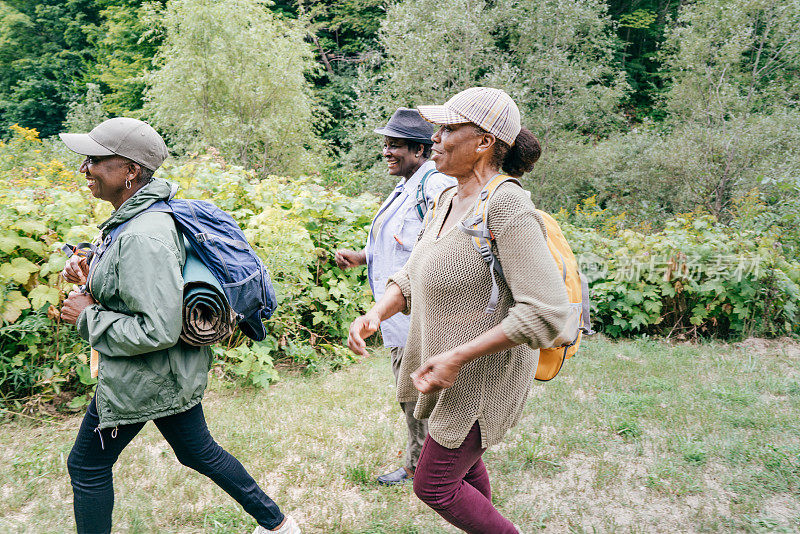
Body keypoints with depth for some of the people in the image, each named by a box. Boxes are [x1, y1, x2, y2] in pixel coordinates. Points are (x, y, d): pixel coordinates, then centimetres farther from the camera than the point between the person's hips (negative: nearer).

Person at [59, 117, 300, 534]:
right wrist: (91, 276, 3)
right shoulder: (135, 218, 4)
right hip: (174, 372, 10)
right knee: (197, 451, 23)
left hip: (143, 377, -10)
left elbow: (158, 331, -31)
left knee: (87, 465, 11)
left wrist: (88, 316, -20)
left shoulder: (142, 237, -28)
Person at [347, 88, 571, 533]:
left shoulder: (507, 205, -26)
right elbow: (413, 276, 10)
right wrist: (376, 314, -11)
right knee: (464, 466, 26)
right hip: (448, 366, 9)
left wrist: (456, 358, -28)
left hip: (483, 374, -8)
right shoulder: (449, 200, 2)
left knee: (434, 486, 4)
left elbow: (547, 312, -29)